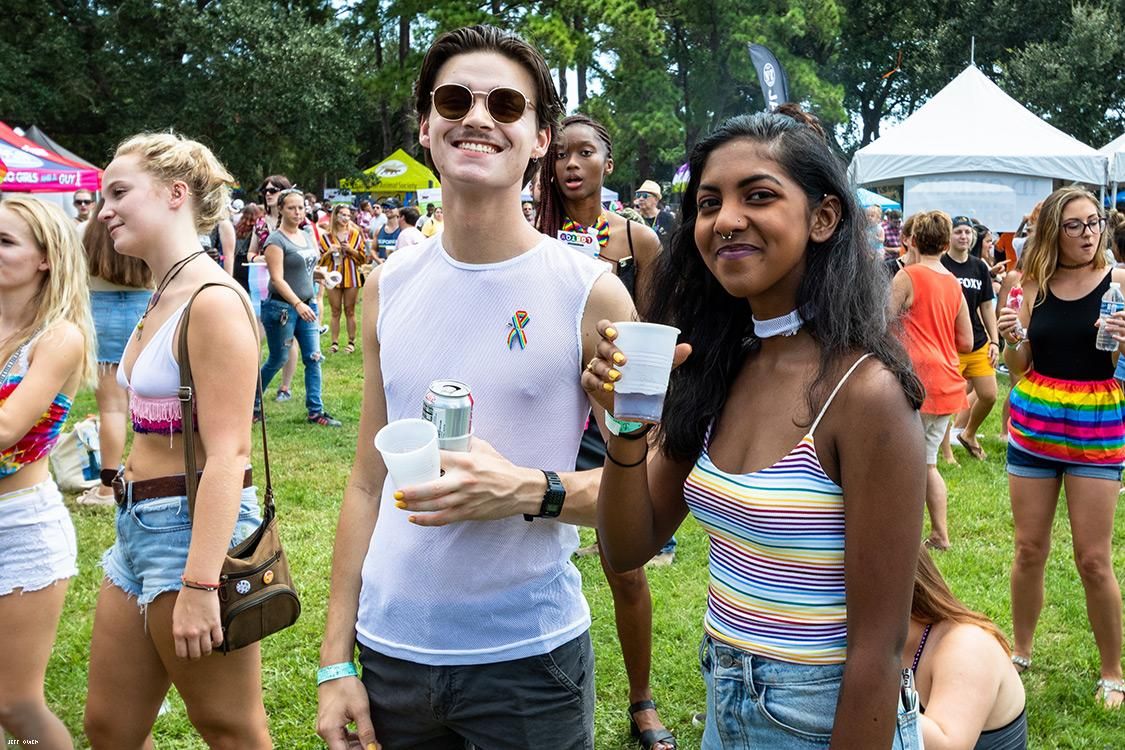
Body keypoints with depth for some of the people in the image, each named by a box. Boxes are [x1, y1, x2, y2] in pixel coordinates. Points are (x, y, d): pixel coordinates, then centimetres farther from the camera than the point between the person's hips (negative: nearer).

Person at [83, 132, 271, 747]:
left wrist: (199, 585, -25)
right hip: (139, 526, 9)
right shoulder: (162, 299, 12)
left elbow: (227, 455, -22)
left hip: (193, 528, -9)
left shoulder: (213, 301, -17)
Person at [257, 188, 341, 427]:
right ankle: (251, 403, 22)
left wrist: (319, 272, 3)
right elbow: (277, 278, -19)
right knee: (277, 360, 4)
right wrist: (298, 304, -29)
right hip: (282, 306, -7)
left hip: (307, 305, 7)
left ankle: (315, 411, 8)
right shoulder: (276, 240, -11)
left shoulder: (307, 234, 11)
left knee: (313, 358, 3)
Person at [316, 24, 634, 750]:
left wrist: (532, 491, -22)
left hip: (529, 657, -3)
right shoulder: (388, 287, 1)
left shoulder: (590, 292, -9)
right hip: (390, 648, 4)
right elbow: (367, 483, 6)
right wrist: (336, 659, 4)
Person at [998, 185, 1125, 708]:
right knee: (1029, 548, 11)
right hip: (1033, 424, 3)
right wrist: (1012, 338, -14)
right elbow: (1019, 368, 6)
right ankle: (1020, 651, 28)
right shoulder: (1034, 286, 3)